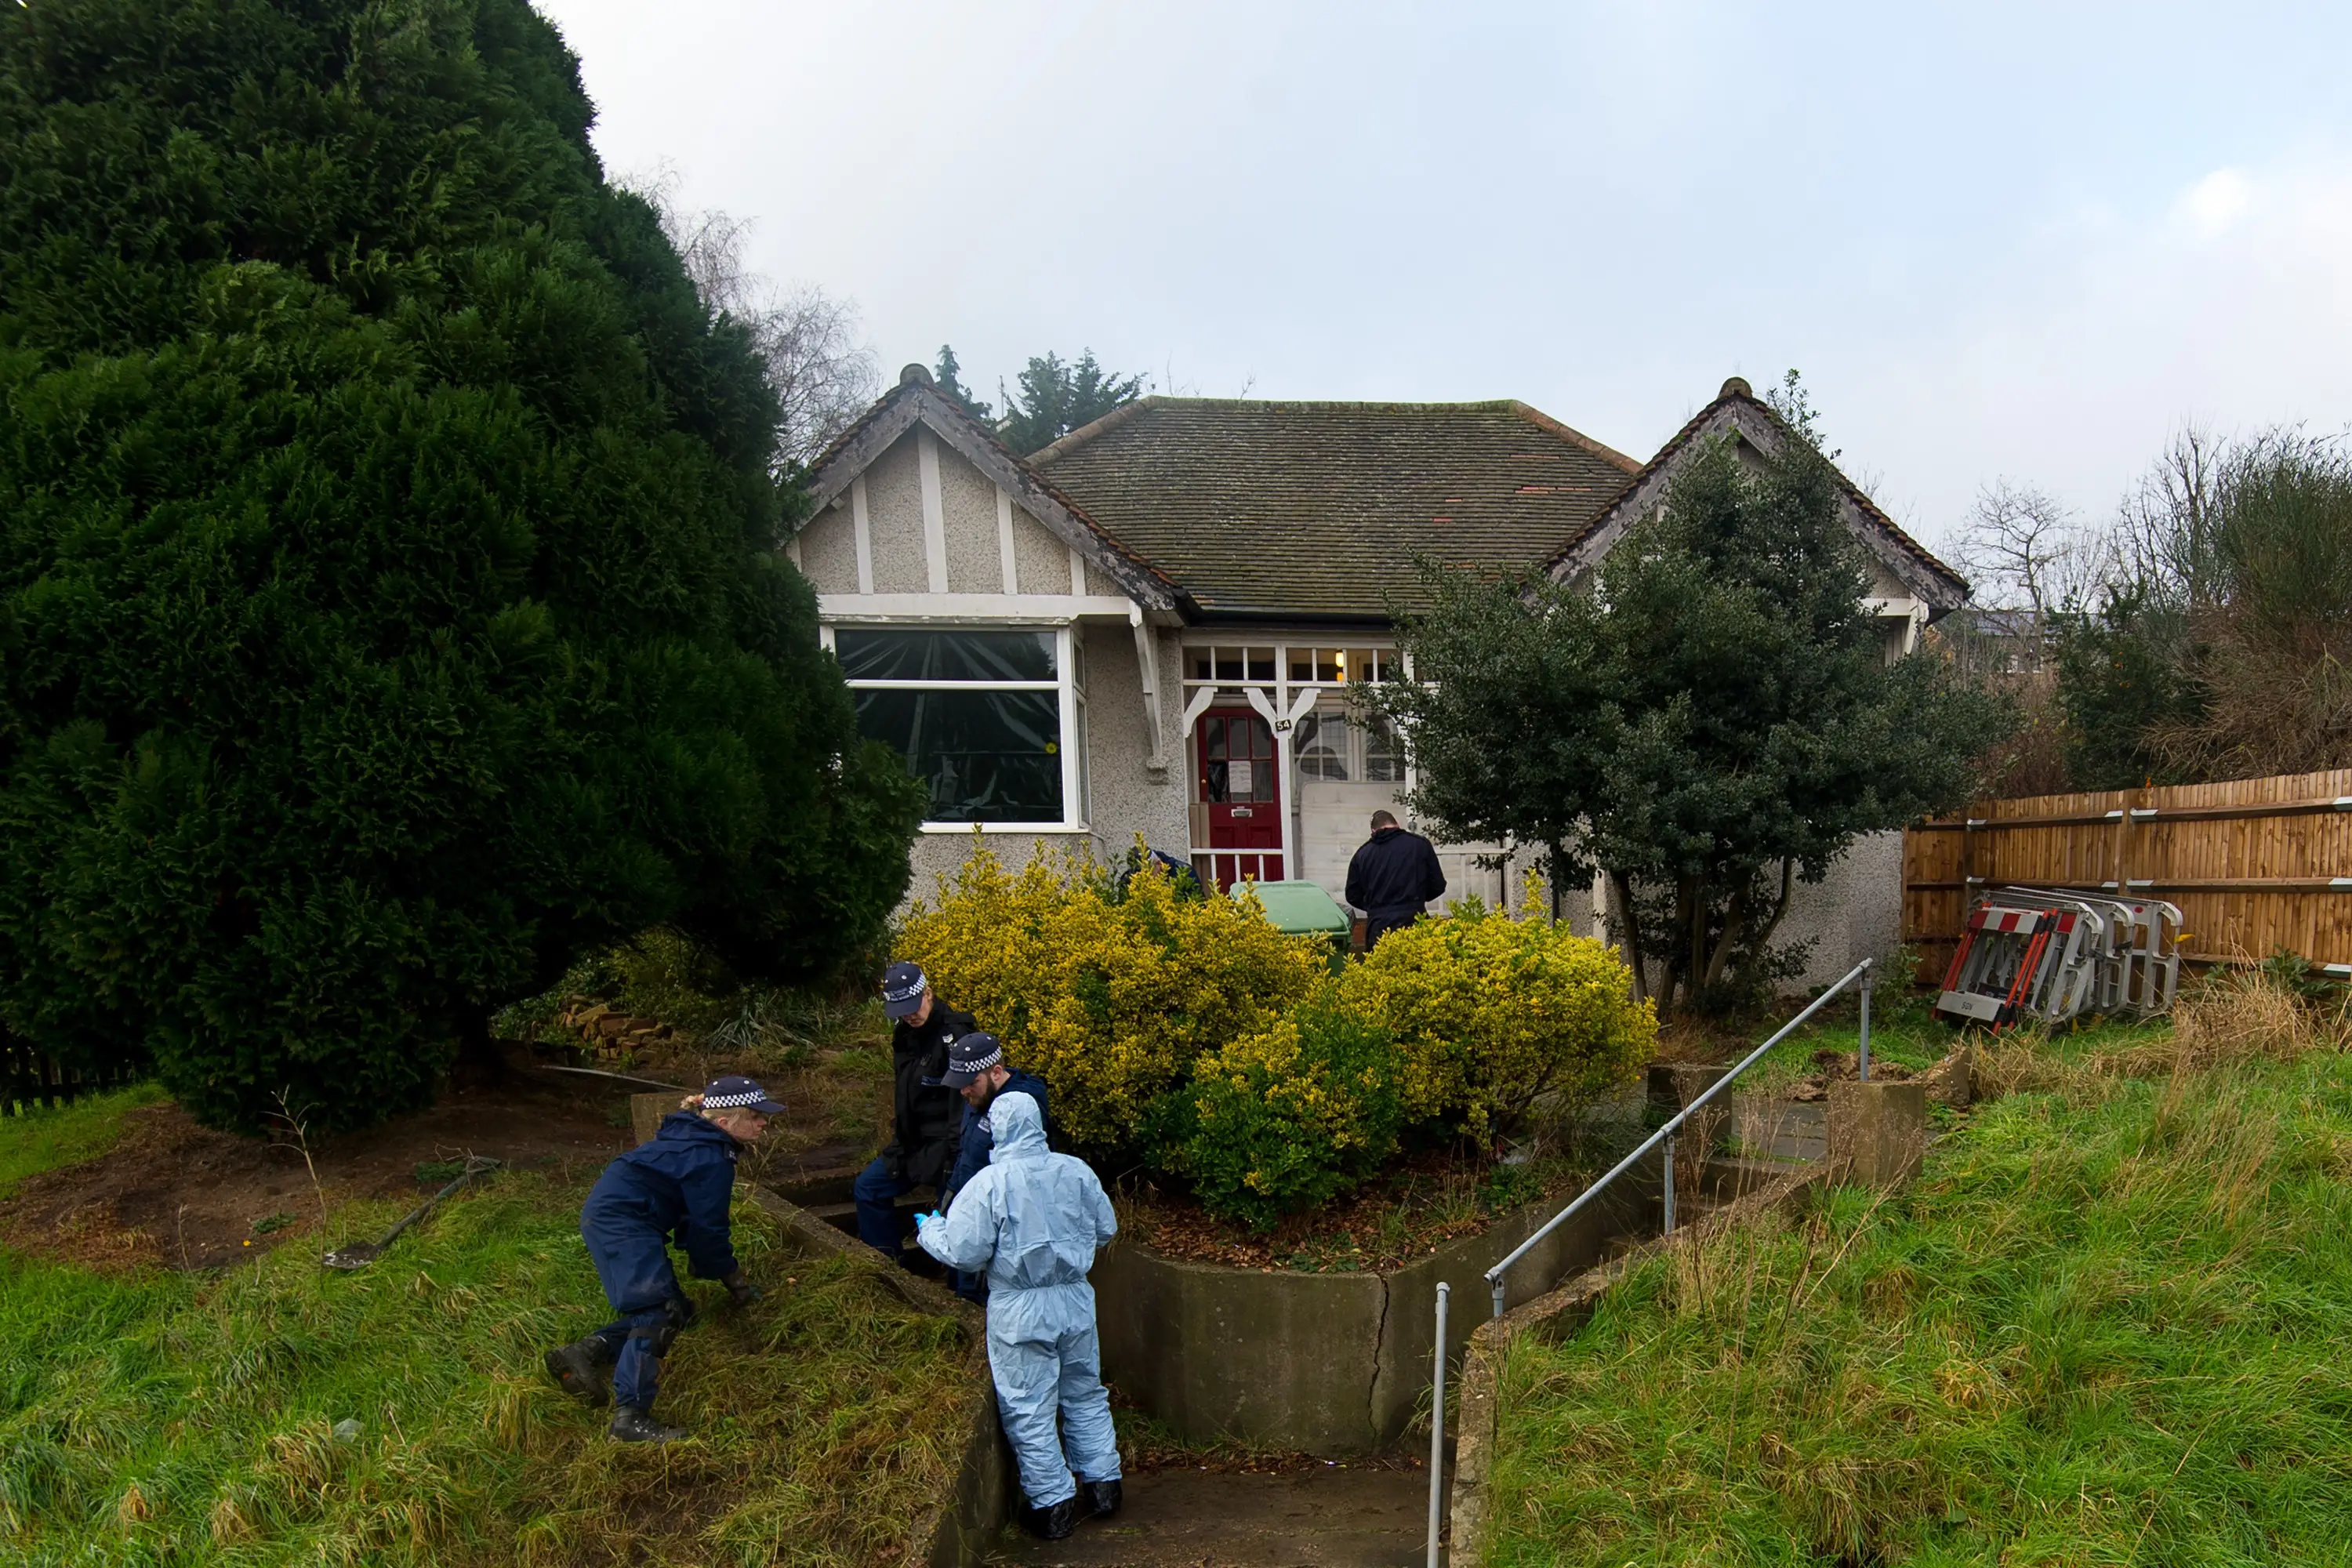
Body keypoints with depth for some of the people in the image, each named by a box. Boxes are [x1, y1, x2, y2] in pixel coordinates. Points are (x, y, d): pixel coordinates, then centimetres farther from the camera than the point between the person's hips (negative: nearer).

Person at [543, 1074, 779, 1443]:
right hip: (622, 1219, -11)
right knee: (659, 1311, -21)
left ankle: (582, 1355, 3)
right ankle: (631, 1417, -28)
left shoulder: (693, 1139, 18)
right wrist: (733, 1277, 4)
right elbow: (708, 1227, -11)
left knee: (675, 1311, 9)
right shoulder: (711, 1158, -15)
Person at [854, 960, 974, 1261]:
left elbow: (963, 1103, -22)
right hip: (913, 1143, 9)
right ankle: (888, 1263, 28)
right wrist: (899, 1143, 15)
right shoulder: (903, 1034, 6)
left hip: (945, 1147, -9)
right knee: (867, 1187, 16)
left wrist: (954, 1159, -23)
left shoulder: (954, 1035, -20)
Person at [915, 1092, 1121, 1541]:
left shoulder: (990, 1184, -18)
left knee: (1029, 1411, 10)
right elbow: (1106, 1228, 7)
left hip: (1020, 1312, -4)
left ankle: (1053, 1504, 17)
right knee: (1085, 1396, 20)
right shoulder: (1077, 1171, -6)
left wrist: (930, 1229, 5)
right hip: (1075, 1302, 4)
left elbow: (962, 1253, -15)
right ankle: (1103, 1486, 28)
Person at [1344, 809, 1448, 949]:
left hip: (1378, 928, 2)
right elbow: (1438, 886, 8)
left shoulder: (1363, 852, 9)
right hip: (1412, 922, -2)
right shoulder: (1420, 844, 4)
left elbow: (1353, 896, 14)